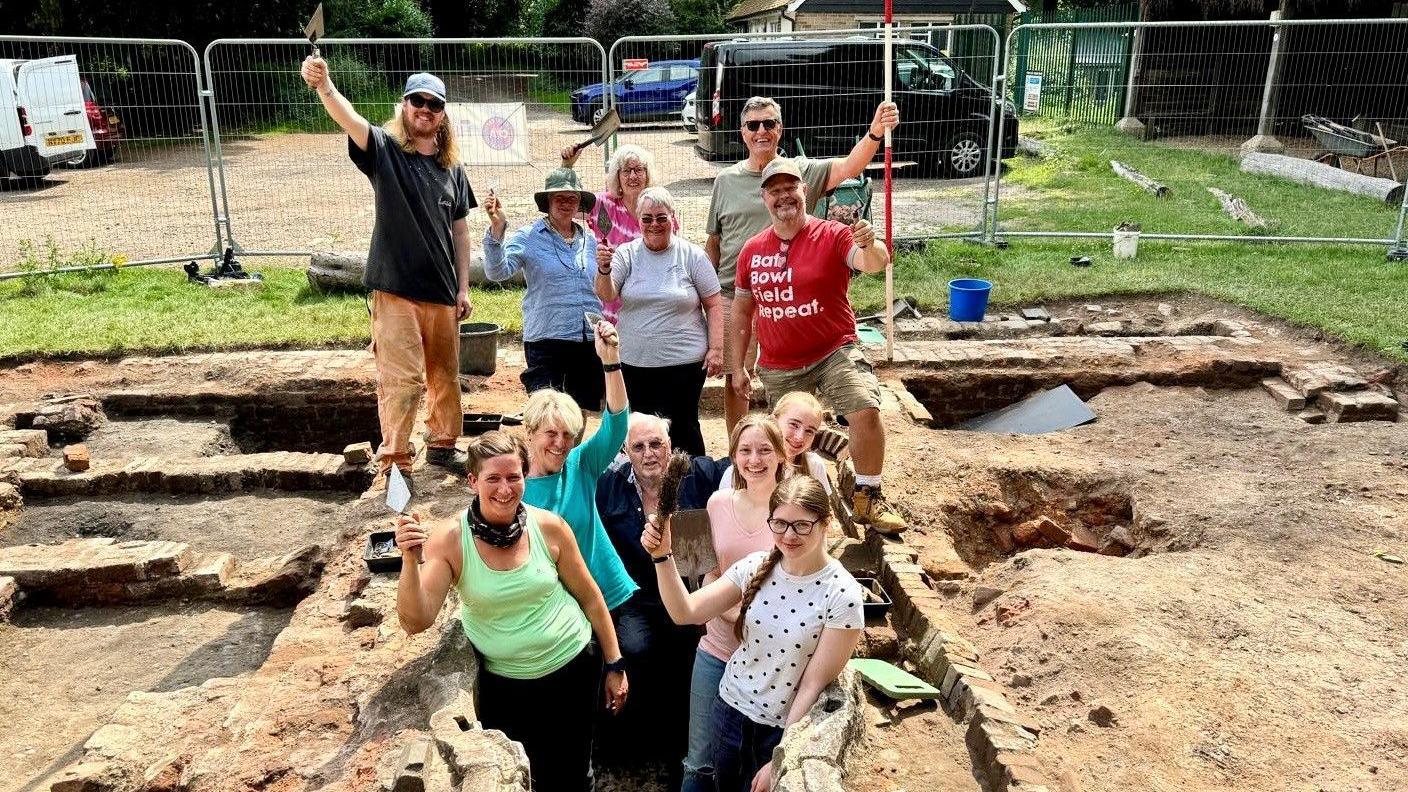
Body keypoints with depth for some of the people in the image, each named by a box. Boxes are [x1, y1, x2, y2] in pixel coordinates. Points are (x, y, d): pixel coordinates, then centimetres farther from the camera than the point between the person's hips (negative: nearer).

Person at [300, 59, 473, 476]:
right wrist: (324, 85, -44)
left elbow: (459, 229, 12)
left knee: (446, 376, 15)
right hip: (395, 289, -4)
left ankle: (443, 444, 32)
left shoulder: (452, 168, 8)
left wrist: (463, 287, 9)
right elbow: (350, 119, -24)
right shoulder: (385, 150, -3)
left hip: (441, 291, 5)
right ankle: (393, 461, 5)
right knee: (400, 379, -5)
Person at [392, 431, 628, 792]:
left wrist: (614, 665, 3)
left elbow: (589, 597, -2)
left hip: (573, 668, 1)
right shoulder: (450, 538, -15)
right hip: (503, 685, 0)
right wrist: (410, 560, -34)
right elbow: (416, 622, -19)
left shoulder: (549, 527, -13)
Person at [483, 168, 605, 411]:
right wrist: (497, 228, -25)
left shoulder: (590, 241, 13)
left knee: (587, 413, 11)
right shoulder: (528, 237, -1)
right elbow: (497, 272, -16)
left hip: (590, 341, 5)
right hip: (547, 340, -4)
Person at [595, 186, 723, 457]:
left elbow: (713, 305, 0)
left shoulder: (692, 256, -1)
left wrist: (716, 348, -7)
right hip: (633, 362, 3)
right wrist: (604, 269, -28)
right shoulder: (626, 254, 3)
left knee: (683, 430, 5)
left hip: (683, 362, -3)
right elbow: (606, 295, -9)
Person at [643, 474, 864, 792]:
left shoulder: (842, 594, -20)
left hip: (785, 728, -4)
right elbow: (685, 612, -7)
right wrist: (662, 554, -21)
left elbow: (815, 682, -17)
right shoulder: (756, 566, -8)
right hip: (730, 706, 4)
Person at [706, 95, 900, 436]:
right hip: (733, 296, 2)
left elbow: (848, 167, -19)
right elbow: (713, 243, 9)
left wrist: (875, 132, -37)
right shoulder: (726, 180, 4)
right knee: (734, 381, 12)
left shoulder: (801, 171, -2)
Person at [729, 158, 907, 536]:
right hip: (777, 367, 4)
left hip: (834, 352, -3)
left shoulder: (832, 235, -8)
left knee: (866, 412, -23)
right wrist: (738, 366, 9)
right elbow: (741, 311, 10)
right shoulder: (752, 250, 2)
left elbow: (874, 263, -25)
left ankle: (867, 498, -5)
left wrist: (869, 246, -49)